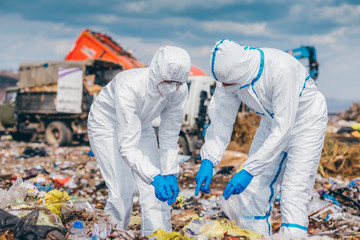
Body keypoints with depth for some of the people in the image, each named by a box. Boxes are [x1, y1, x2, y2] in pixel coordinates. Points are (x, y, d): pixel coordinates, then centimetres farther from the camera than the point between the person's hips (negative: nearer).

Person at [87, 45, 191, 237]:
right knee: (122, 189, -12)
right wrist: (155, 177, -49)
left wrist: (170, 174, -24)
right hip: (107, 124, -4)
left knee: (154, 189, -7)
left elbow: (169, 137, -14)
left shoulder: (179, 91, -25)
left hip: (141, 126, 4)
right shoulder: (129, 86, -40)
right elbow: (127, 147, -40)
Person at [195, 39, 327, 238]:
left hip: (305, 123, -6)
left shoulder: (281, 69, -37)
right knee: (252, 191, 2)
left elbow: (283, 129, -35)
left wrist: (249, 171, -37)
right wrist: (208, 161, -26)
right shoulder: (229, 72, -19)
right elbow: (222, 120, -13)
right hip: (272, 123, 6)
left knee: (294, 196, -13)